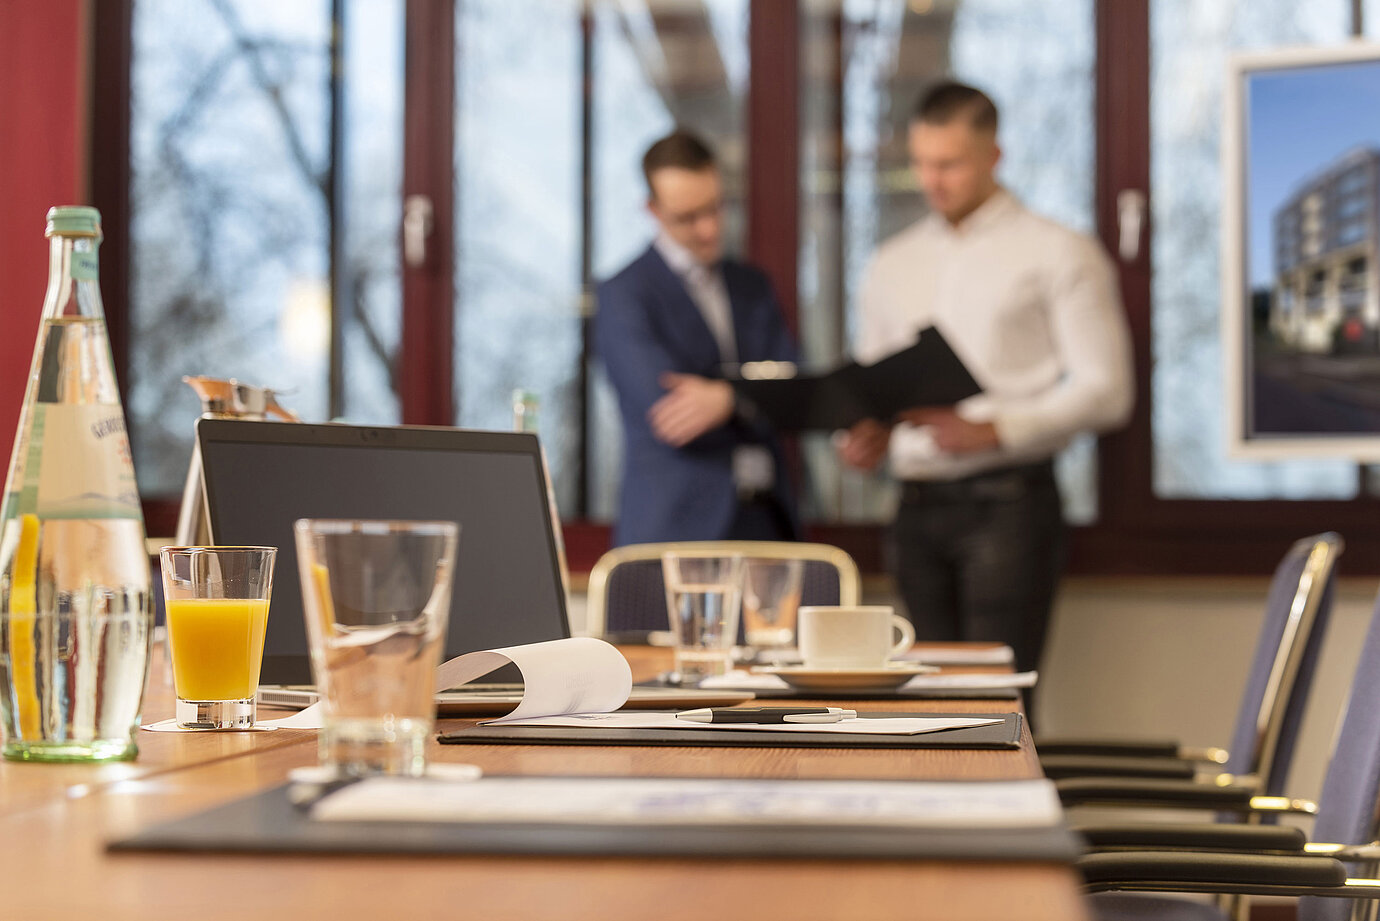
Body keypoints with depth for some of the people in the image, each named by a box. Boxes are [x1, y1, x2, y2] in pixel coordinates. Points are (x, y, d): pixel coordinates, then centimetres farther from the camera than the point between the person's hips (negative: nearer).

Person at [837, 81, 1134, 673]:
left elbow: (1104, 391, -6)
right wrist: (866, 436, -2)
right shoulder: (892, 265, 17)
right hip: (918, 506, 5)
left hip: (1008, 502, -5)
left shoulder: (1058, 255, 1)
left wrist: (993, 430, -18)